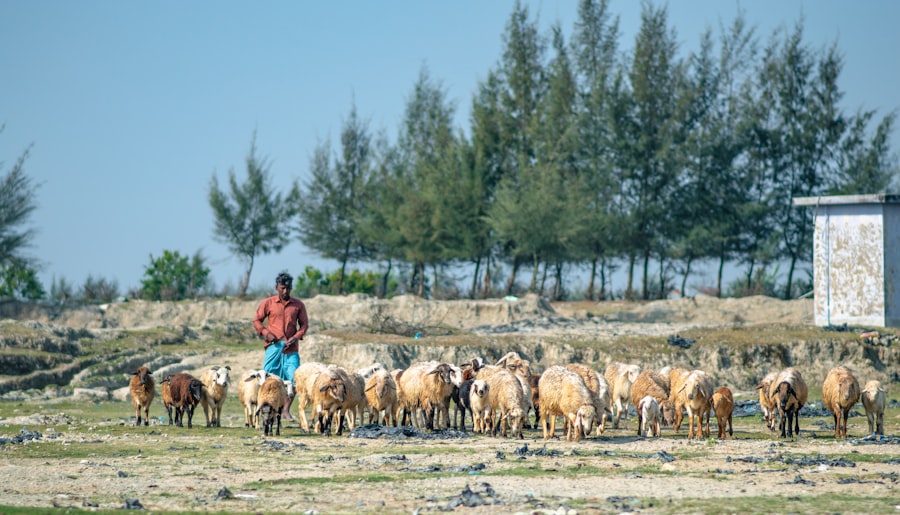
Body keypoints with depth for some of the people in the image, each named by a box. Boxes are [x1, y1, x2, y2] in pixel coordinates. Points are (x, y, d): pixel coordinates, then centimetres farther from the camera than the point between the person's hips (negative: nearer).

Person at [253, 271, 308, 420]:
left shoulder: (298, 305, 8)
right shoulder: (268, 303, 4)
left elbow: (304, 324, 10)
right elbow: (257, 321, 9)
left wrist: (296, 337, -7)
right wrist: (265, 333, -9)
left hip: (291, 348, 1)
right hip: (273, 346, -1)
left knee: (294, 379, -7)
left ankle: (286, 410, 5)